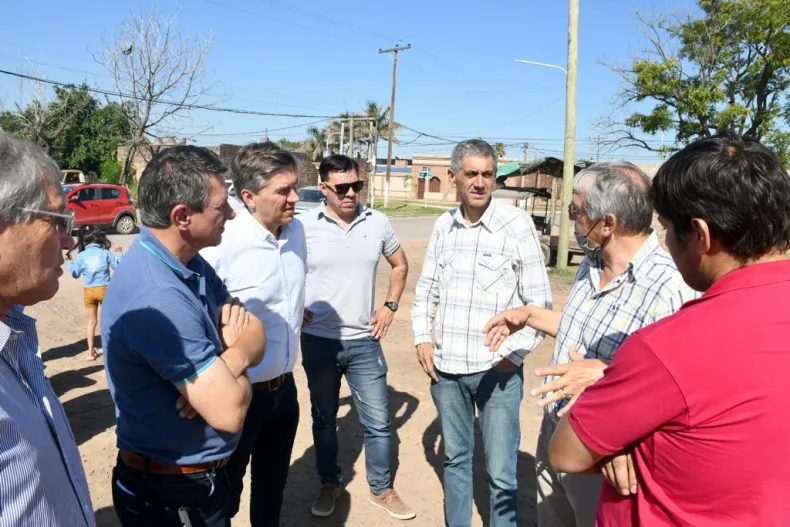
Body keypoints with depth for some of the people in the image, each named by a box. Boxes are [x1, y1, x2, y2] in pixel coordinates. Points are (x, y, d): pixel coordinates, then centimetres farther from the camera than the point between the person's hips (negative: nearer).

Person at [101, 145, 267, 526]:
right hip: (172, 493, -9)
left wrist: (227, 363, -22)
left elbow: (255, 333, 0)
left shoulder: (190, 262, -1)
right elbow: (229, 412, -31)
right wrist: (235, 357, -11)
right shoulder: (158, 298, -32)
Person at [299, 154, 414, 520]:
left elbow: (400, 264, 13)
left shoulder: (377, 223, -2)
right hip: (319, 342, -1)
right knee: (323, 418, 17)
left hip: (364, 342, 1)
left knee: (378, 422, 9)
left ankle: (382, 489, 30)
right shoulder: (303, 226, -9)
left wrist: (390, 305, 4)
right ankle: (329, 484, 37)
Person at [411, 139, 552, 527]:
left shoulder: (517, 224, -9)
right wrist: (423, 338, 2)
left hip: (497, 369, -4)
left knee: (501, 473, 5)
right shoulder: (443, 225, 5)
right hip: (445, 367, 4)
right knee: (455, 459, 20)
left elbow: (539, 301, -7)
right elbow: (426, 288, 13)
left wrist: (514, 353, -11)